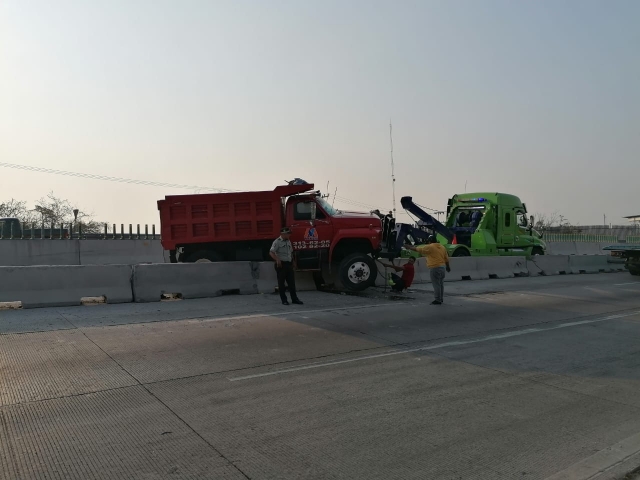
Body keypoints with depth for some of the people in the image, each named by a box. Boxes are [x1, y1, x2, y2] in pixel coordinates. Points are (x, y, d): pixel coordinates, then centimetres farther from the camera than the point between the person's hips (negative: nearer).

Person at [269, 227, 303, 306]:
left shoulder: (288, 241, 13)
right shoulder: (277, 242, -9)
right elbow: (271, 253, -18)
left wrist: (292, 262, 17)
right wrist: (277, 259, -31)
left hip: (289, 264, 7)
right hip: (281, 264, -7)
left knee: (292, 282, 7)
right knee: (281, 283, 2)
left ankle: (294, 299, 13)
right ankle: (284, 300, 10)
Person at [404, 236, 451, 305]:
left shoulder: (429, 247, -8)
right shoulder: (442, 247, 13)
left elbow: (418, 249, -3)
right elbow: (446, 258, 16)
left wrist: (410, 247, 9)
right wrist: (448, 266, 28)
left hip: (435, 268, -8)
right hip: (443, 267, 8)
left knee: (436, 284, -6)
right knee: (441, 284, 14)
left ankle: (438, 300, -5)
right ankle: (441, 299, 20)